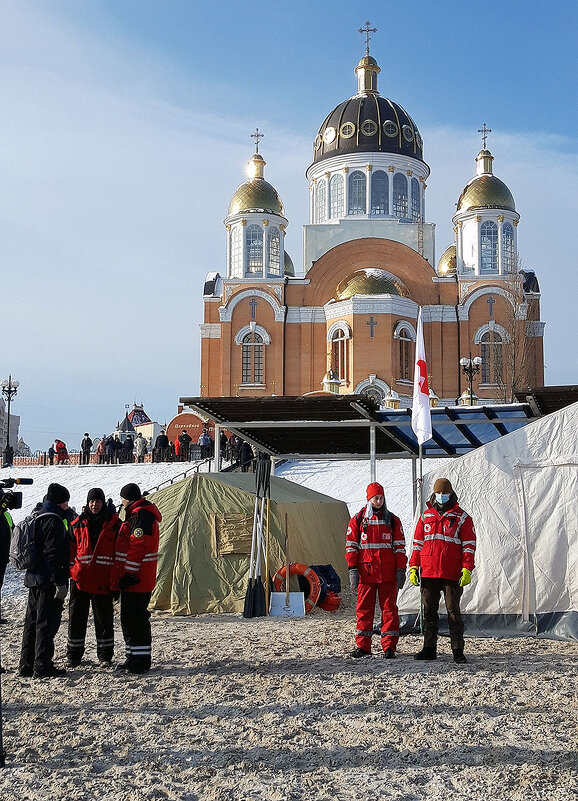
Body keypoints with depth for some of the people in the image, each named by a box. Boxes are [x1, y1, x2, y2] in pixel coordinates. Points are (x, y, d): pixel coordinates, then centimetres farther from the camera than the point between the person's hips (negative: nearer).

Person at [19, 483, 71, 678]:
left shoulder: (38, 519, 17)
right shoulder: (53, 521, -15)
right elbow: (54, 555, -21)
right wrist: (60, 583, -21)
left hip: (34, 579, 10)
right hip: (48, 581, -10)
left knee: (32, 621, 14)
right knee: (47, 623, -4)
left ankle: (27, 664, 21)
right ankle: (42, 667, -2)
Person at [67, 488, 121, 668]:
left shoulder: (114, 523, 2)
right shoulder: (78, 523, 7)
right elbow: (70, 550, 13)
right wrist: (69, 572, 7)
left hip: (103, 581, -2)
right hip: (80, 578, 2)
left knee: (104, 619, 5)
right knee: (76, 617, 6)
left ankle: (105, 655, 17)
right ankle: (73, 655, 18)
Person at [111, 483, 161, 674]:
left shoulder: (141, 516, -15)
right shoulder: (139, 514, 20)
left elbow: (138, 547, -23)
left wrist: (129, 574, -22)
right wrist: (121, 576, 24)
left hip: (135, 579, -11)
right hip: (136, 579, 11)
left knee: (134, 620, -8)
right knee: (129, 619, 16)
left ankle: (140, 661, -4)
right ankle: (134, 659, 23)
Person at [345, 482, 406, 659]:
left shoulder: (393, 521, 8)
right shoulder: (357, 521, 7)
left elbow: (400, 546, 8)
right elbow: (351, 546, 6)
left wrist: (401, 570, 0)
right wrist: (352, 569, -3)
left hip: (388, 574, 0)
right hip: (365, 573, 0)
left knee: (389, 608, 1)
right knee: (364, 608, 4)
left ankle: (389, 646, 7)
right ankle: (362, 646, 11)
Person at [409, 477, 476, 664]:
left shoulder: (462, 517, 2)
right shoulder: (426, 516, 13)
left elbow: (469, 545, -1)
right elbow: (418, 543, 16)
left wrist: (467, 569, -10)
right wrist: (413, 566, 8)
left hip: (452, 574, -4)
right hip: (428, 572, 4)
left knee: (453, 612, -1)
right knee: (429, 611, 9)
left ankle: (458, 651, 3)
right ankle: (429, 649, 16)